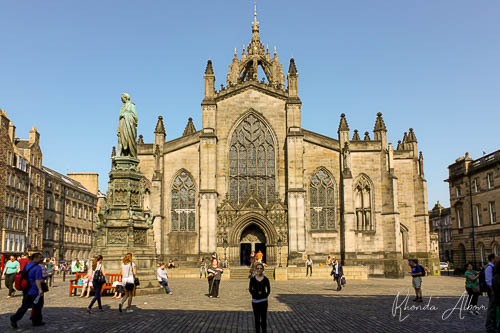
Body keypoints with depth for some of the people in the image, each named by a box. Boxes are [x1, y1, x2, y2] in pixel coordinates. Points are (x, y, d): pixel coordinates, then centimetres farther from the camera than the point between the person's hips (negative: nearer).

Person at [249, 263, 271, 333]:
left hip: (263, 301, -1)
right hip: (255, 301, 1)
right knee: (257, 318, 9)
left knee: (264, 318, 1)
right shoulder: (252, 279, -2)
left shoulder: (265, 279, -3)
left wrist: (265, 296, 1)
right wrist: (254, 295, 0)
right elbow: (250, 289, 6)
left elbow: (268, 290, 6)